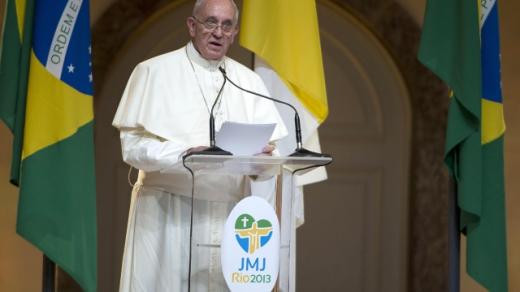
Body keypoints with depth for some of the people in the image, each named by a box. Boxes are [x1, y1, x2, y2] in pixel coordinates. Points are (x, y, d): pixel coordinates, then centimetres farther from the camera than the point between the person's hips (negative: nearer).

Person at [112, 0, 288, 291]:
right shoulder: (154, 72, 0)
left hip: (229, 214, 3)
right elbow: (133, 145, -8)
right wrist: (184, 154, -23)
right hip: (168, 214, -3)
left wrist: (261, 153, -16)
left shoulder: (249, 81, 13)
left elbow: (274, 151, 7)